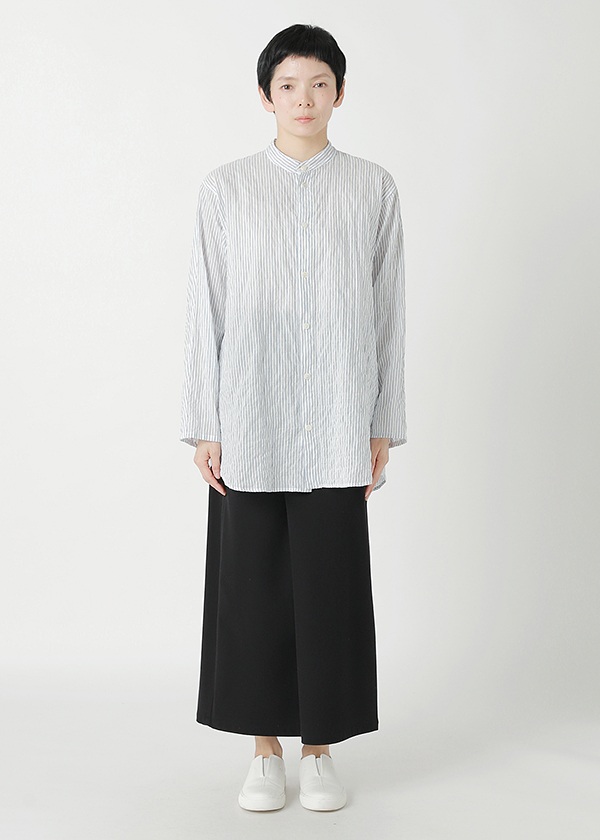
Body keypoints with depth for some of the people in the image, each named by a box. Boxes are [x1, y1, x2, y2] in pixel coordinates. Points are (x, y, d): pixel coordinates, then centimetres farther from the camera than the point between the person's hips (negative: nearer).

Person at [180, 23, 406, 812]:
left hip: (335, 422, 0)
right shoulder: (226, 188, 2)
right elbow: (206, 309, 2)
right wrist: (204, 426, -2)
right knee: (252, 582, 6)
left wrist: (383, 424, 2)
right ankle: (265, 751, 21)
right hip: (250, 420, 0)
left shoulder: (372, 187, 4)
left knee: (330, 581, 4)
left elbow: (387, 309, 5)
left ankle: (321, 750, 20)